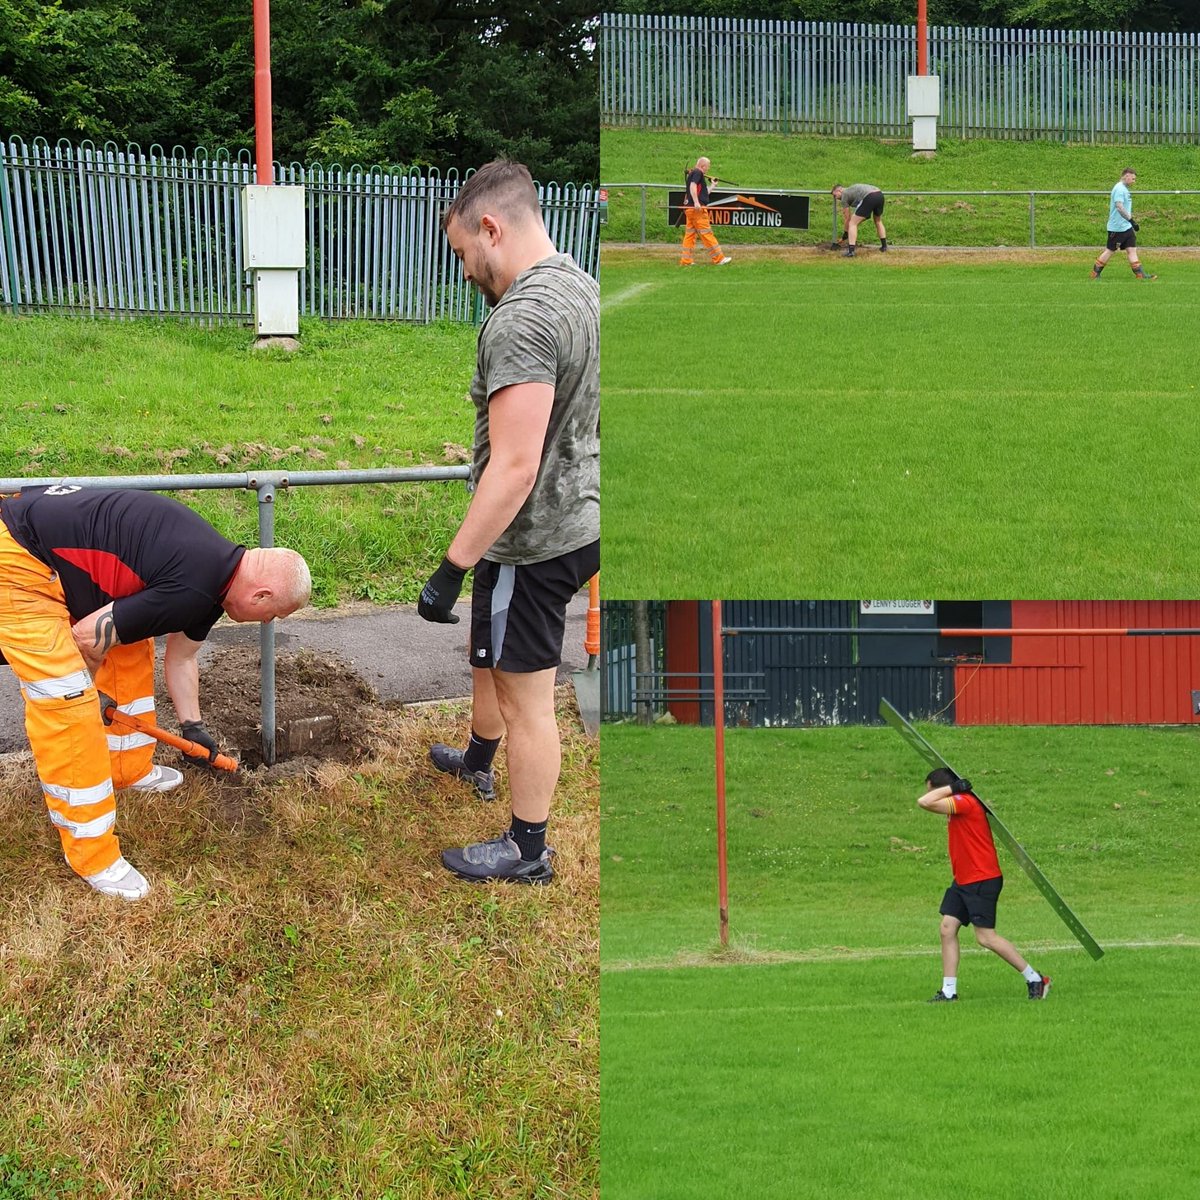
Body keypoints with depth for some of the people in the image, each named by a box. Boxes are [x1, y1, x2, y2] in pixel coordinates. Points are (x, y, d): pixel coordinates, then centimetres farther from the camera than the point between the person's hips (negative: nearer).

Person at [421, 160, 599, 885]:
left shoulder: (522, 321, -27)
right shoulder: (583, 288, 5)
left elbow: (514, 467, -31)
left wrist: (453, 568, -26)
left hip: (533, 539, -10)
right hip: (579, 519, 10)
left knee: (526, 697, 4)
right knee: (491, 651, 31)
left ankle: (528, 851, 16)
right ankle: (478, 761, 53)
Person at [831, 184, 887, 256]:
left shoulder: (844, 195, 14)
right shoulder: (851, 190, 37)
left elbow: (847, 218, 16)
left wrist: (845, 235, 27)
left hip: (869, 198, -8)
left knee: (852, 223, 1)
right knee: (878, 221, 33)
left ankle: (850, 251, -7)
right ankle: (884, 247, 35)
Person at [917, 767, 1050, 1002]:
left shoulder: (965, 802, -19)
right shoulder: (959, 806, 11)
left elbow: (924, 802, -27)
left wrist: (952, 787, -18)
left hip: (982, 880, -10)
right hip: (963, 881, 10)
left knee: (986, 937, -8)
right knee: (947, 929, 3)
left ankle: (1035, 980, 1)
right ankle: (948, 991, 4)